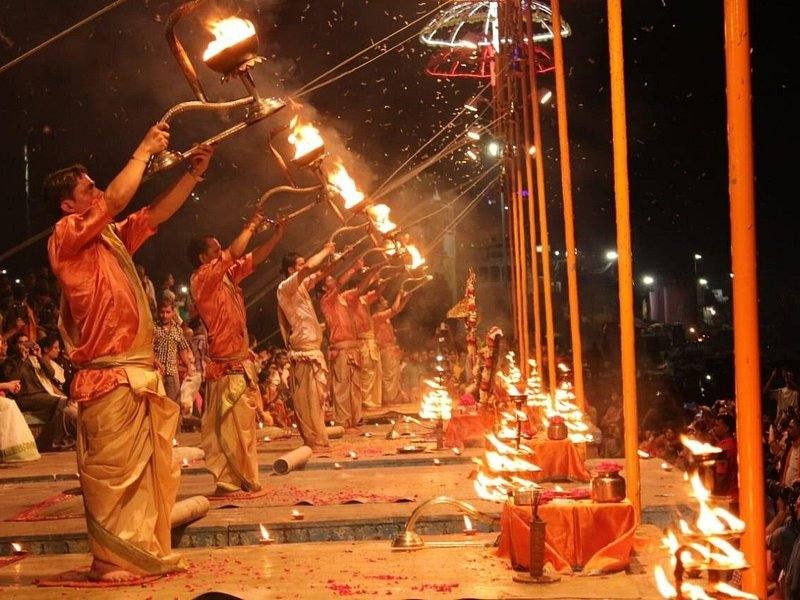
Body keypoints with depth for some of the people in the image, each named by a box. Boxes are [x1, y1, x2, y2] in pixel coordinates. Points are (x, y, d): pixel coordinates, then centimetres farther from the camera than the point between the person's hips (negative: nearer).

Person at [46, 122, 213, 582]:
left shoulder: (112, 238, 17)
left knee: (152, 469, 10)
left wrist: (194, 173, 12)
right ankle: (109, 560, 3)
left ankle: (149, 553, 18)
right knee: (111, 472, -4)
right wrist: (144, 152, -7)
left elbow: (156, 213, 21)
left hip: (141, 373, 8)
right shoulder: (65, 237, -7)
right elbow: (117, 199, -18)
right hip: (109, 378, -8)